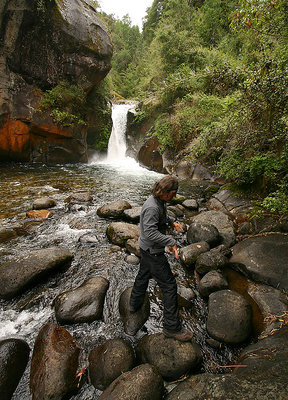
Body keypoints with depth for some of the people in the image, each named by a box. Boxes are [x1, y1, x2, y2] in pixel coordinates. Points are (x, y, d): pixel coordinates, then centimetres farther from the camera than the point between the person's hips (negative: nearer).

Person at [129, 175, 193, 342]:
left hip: (147, 249, 10)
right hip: (153, 252, -10)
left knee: (143, 275, 28)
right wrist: (171, 241, -33)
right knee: (169, 285, 2)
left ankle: (135, 303, 52)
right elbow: (150, 232, -36)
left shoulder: (160, 201, 2)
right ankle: (172, 327, 19)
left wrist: (172, 222, 11)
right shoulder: (151, 207, -30)